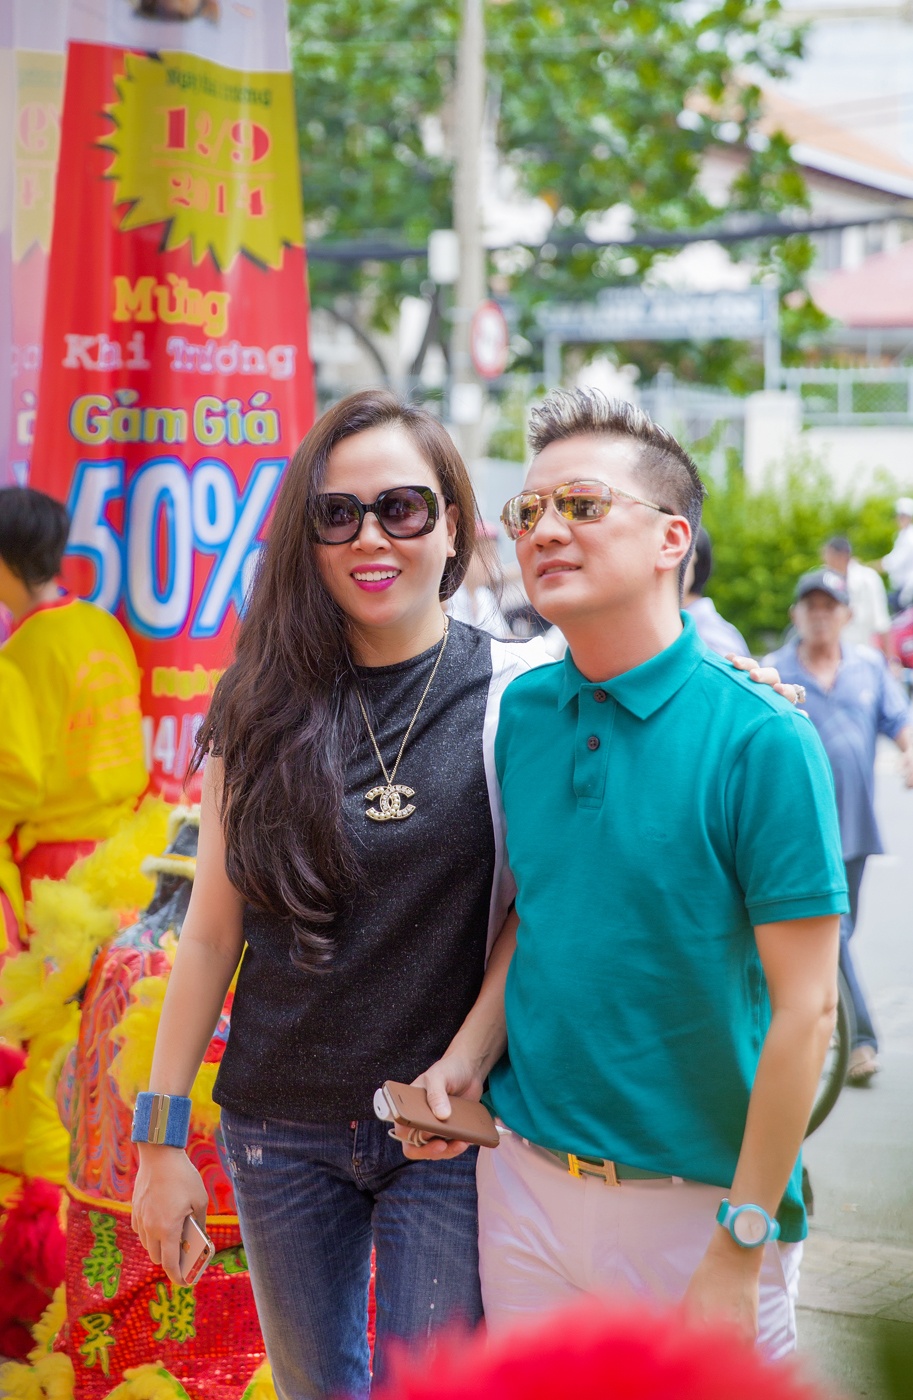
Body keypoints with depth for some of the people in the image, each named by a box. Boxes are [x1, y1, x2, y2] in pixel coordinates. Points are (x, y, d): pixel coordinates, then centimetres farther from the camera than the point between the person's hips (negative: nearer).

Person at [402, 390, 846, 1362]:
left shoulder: (758, 740, -16)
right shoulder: (524, 712, 2)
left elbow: (804, 1009, -16)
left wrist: (740, 1248, -16)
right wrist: (470, 1054, -4)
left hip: (693, 1202, -5)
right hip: (524, 1180, 5)